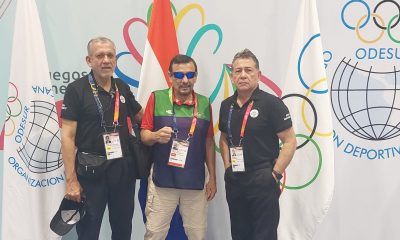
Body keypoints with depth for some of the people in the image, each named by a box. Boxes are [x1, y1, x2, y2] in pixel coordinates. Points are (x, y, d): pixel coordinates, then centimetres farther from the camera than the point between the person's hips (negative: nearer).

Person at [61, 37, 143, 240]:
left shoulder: (122, 88, 6)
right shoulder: (76, 90, -9)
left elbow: (141, 117, 21)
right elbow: (68, 136, -12)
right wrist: (71, 180, -16)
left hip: (123, 169, 5)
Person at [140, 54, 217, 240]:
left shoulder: (204, 103, 4)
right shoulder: (157, 98, -4)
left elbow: (209, 143, 9)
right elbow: (144, 135, 0)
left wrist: (212, 178, 10)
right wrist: (156, 136, -23)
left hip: (196, 182, 2)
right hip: (162, 181, -2)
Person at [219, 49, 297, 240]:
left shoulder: (271, 103, -11)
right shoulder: (226, 105, 7)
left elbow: (290, 142, -11)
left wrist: (275, 174, -14)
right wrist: (228, 167, 7)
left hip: (263, 180, -5)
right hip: (233, 180, 6)